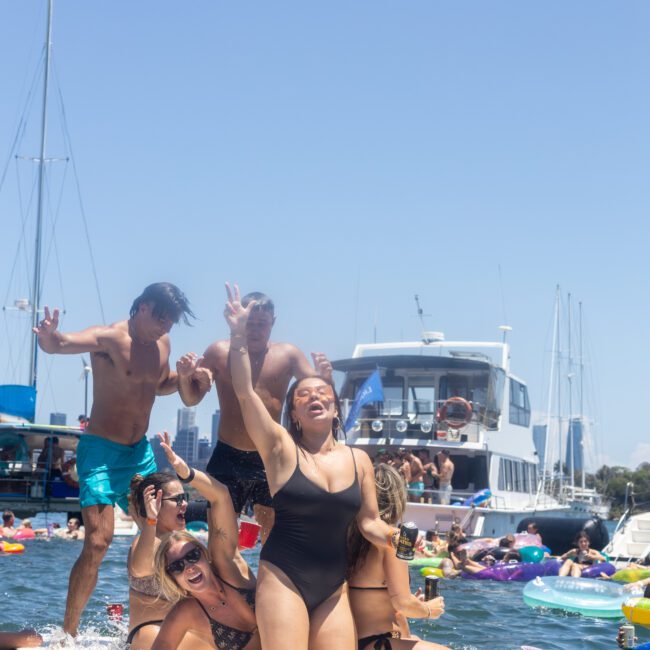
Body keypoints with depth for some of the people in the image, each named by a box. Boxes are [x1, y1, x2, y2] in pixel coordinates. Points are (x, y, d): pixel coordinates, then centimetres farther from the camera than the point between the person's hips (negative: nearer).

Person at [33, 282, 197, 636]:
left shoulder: (162, 344, 5)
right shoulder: (110, 338, -17)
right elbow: (67, 342, -37)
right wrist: (50, 338, -61)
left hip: (140, 451, 8)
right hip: (101, 450, -8)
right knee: (98, 540, -18)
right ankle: (67, 635, -10)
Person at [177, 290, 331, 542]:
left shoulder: (287, 355, 5)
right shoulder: (220, 352, 3)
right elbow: (191, 398, 6)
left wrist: (325, 377, -18)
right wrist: (185, 376, -15)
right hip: (227, 457, 0)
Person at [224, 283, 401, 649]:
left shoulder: (359, 460, 9)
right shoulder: (281, 448, -1)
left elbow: (369, 522, 10)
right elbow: (245, 393, -12)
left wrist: (393, 537, -12)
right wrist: (239, 336, -20)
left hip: (334, 587, 4)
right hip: (283, 578, -4)